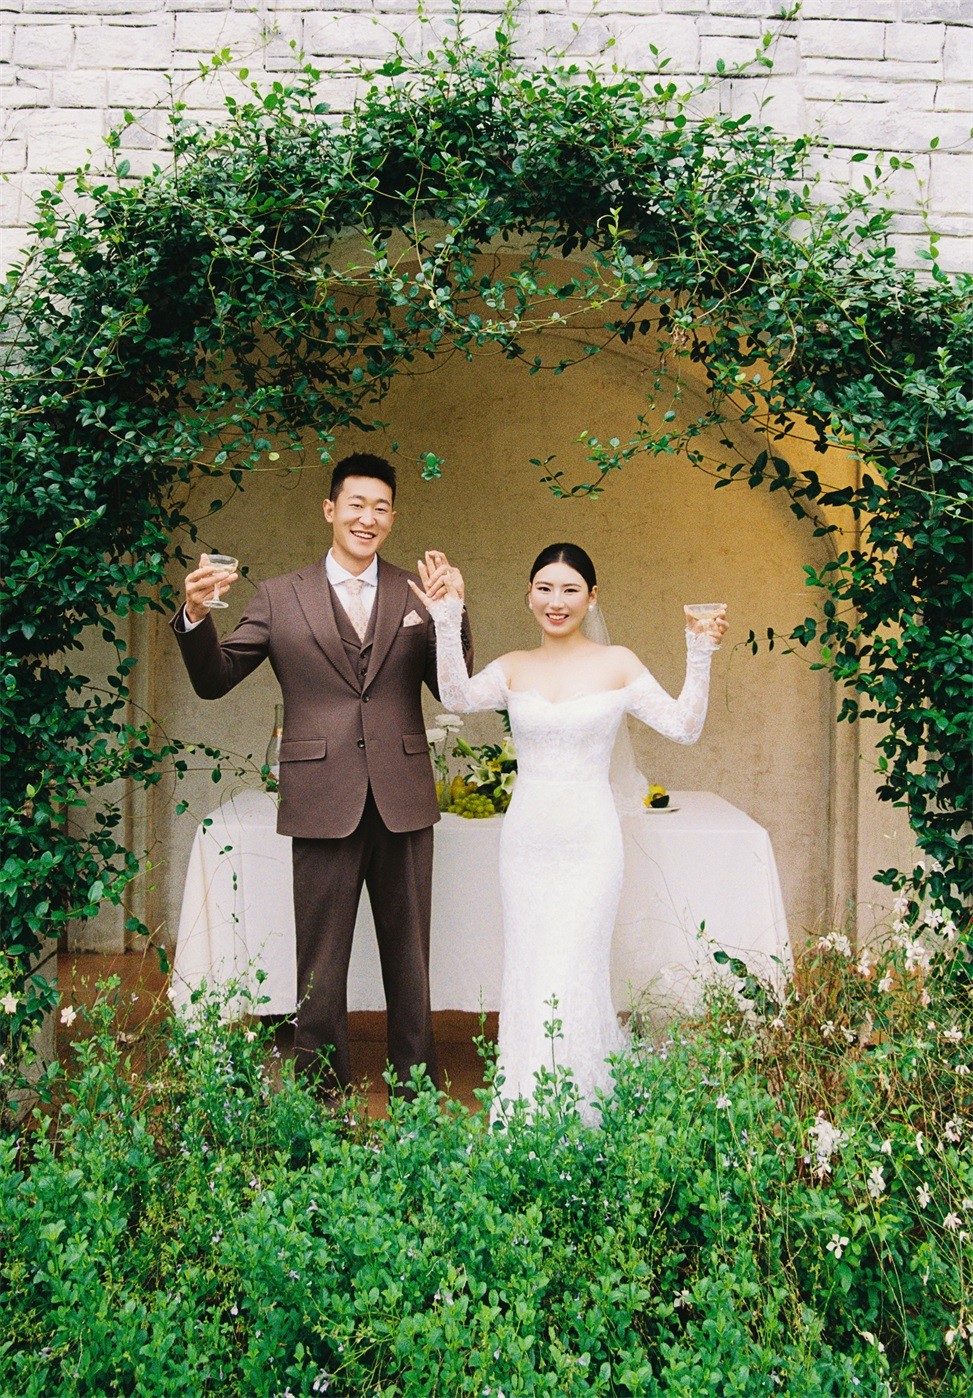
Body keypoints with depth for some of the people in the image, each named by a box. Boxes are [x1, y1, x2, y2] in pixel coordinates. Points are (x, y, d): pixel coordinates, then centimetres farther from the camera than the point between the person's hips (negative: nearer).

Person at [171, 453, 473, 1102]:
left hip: (403, 802, 2)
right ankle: (321, 1091, 25)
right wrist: (197, 616, -16)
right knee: (321, 962, 9)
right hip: (324, 802, -1)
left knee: (408, 956, 14)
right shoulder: (280, 598, 4)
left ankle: (417, 1090, 30)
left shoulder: (417, 593, 7)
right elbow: (213, 680, 2)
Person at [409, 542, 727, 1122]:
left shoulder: (617, 664, 0)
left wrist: (701, 656, -17)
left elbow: (685, 726, -7)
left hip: (588, 841, -3)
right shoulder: (514, 669, 5)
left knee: (572, 977, -5)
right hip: (527, 840, 3)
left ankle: (578, 1116, 13)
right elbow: (459, 697, -15)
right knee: (527, 978, 10)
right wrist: (448, 621, -23)